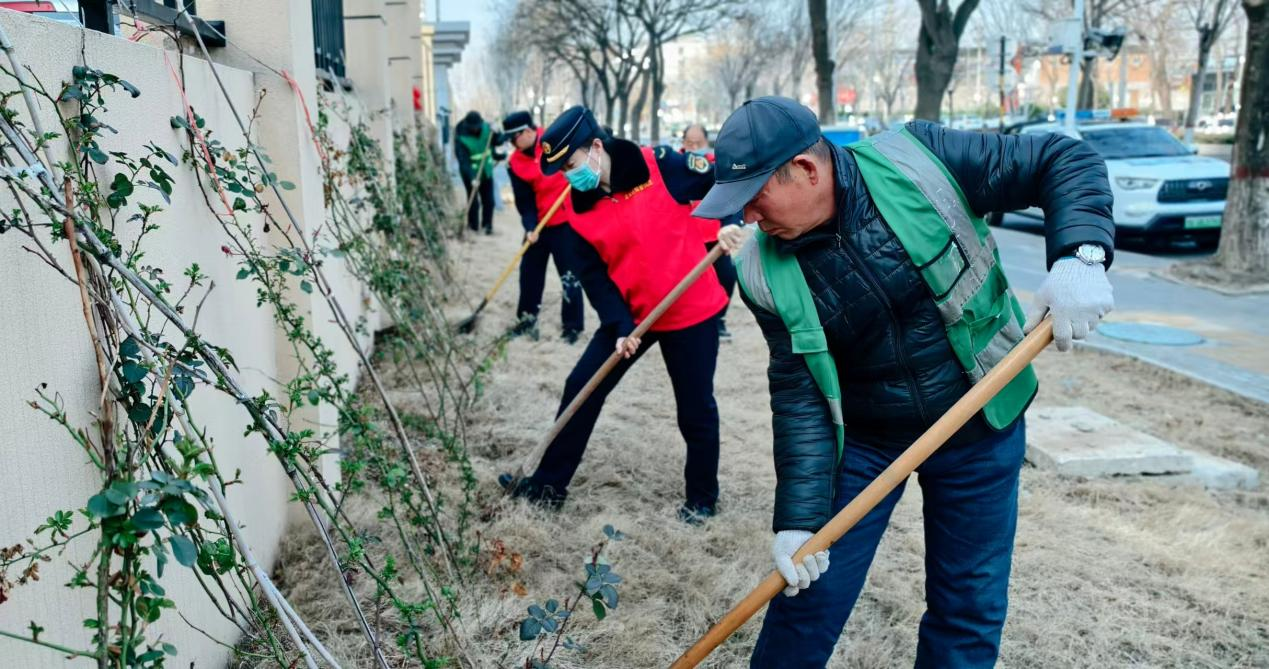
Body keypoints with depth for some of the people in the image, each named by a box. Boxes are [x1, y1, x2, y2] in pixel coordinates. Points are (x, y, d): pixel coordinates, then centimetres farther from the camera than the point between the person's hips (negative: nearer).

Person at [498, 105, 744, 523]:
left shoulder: (661, 166, -15)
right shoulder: (581, 209, -2)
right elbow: (593, 275, -3)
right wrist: (620, 326, -14)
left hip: (692, 311, -4)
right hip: (630, 314, 4)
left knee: (696, 410, 7)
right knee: (582, 389, 5)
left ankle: (702, 498, 29)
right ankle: (549, 485, 21)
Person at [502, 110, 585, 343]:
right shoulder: (515, 163, -3)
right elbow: (524, 200, -5)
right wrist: (530, 227, -18)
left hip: (567, 220, -4)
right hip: (539, 224, 4)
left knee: (570, 275, -2)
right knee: (530, 271, 12)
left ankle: (573, 326, 10)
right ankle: (527, 319, 29)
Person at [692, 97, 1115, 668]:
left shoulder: (917, 160, -20)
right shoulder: (766, 273, -14)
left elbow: (1065, 161, -13)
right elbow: (799, 398, -12)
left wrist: (1079, 256, -30)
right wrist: (799, 518, -16)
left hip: (981, 428, 0)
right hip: (860, 440, 1)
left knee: (968, 609, 10)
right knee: (810, 595, 5)